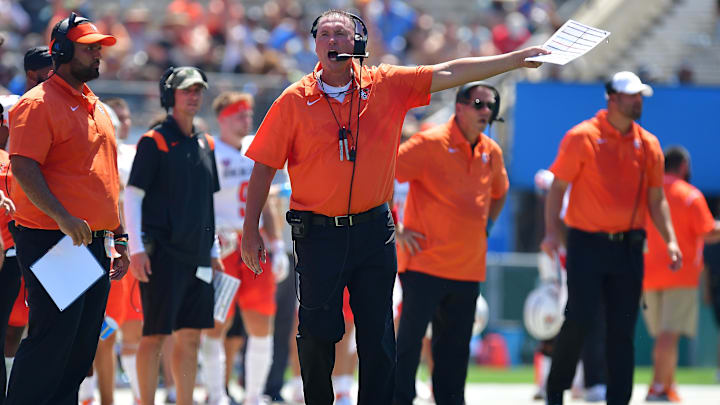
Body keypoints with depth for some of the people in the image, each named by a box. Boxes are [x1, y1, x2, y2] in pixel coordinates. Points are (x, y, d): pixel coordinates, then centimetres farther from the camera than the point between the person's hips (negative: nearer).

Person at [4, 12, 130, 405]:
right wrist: (64, 218, -27)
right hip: (52, 241, -8)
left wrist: (119, 238, 22)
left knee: (83, 345, 8)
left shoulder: (97, 110, 20)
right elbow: (23, 167, -17)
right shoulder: (38, 104, -7)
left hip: (95, 244, 8)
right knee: (51, 340, -11)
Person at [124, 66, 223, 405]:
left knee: (191, 336, 6)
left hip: (196, 256, 7)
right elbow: (131, 196, -7)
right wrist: (136, 248, -14)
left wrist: (213, 252, 19)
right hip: (162, 254, -7)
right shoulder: (154, 142, -5)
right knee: (155, 335, -6)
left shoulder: (205, 145, 15)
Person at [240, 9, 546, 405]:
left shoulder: (387, 85, 2)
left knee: (378, 338, 2)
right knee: (317, 334, 3)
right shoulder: (295, 100, -2)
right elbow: (264, 166, 1)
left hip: (373, 231, 1)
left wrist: (517, 59, -7)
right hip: (319, 234, -1)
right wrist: (250, 231, -3)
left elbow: (448, 74, -1)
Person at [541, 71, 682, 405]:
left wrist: (670, 241, 2)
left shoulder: (648, 145, 9)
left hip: (628, 248, 4)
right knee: (579, 319, -8)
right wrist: (552, 232, -12)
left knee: (623, 328, 3)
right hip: (587, 245, -4)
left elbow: (656, 199, 13)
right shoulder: (582, 137, -4)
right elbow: (558, 187, -2)